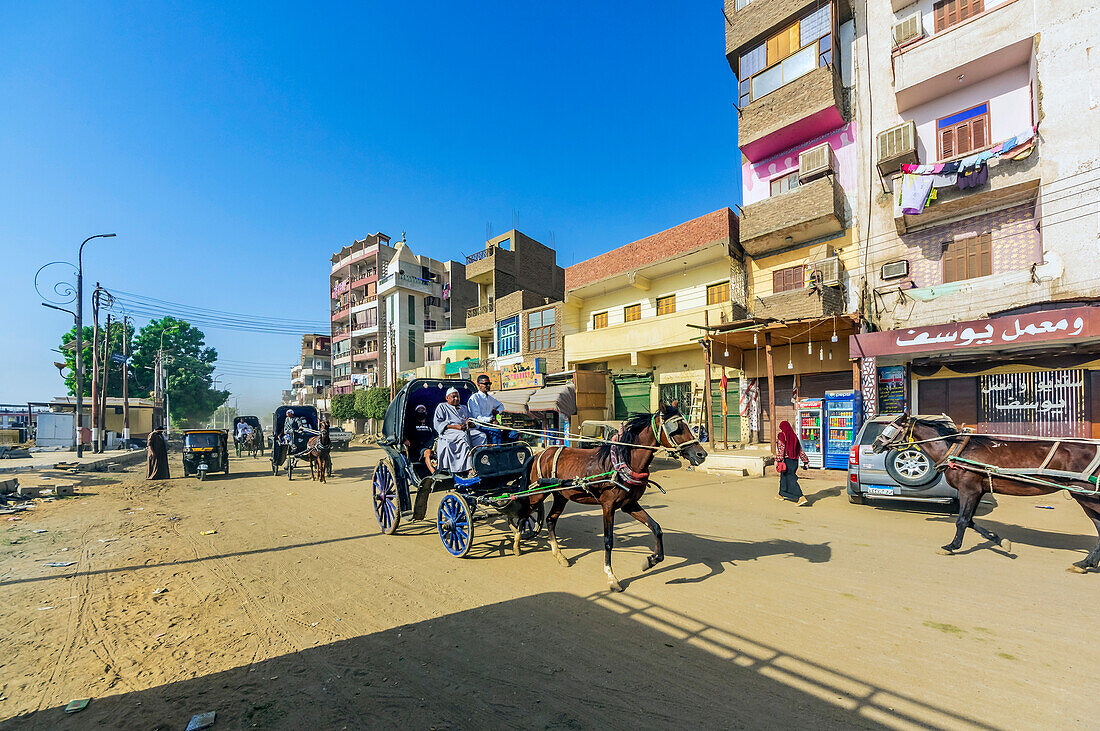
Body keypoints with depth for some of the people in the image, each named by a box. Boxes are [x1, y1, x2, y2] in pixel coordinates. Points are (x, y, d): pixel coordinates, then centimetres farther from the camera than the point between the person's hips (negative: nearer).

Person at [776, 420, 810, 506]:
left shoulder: (782, 435, -8)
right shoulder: (794, 436, 12)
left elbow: (781, 449, -17)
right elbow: (800, 450, 13)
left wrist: (777, 460, -18)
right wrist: (805, 461, 16)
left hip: (786, 460, -7)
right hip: (794, 460, 8)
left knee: (791, 479, -6)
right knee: (784, 476, 21)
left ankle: (802, 498, -17)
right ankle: (781, 494, 34)